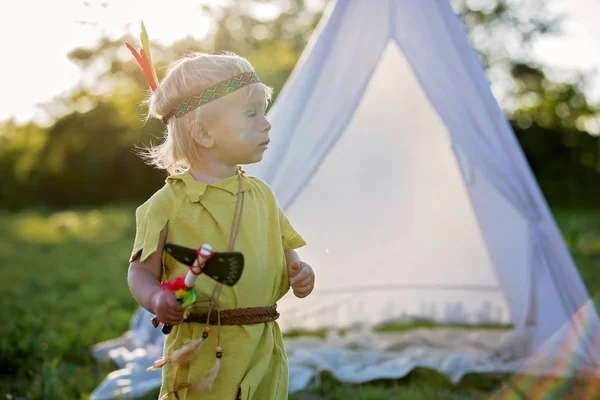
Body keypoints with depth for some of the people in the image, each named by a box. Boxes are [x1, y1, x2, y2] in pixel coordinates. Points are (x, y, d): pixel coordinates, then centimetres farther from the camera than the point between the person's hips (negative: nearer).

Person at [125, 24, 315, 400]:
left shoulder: (261, 195, 8)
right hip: (201, 355, -5)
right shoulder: (169, 203, -9)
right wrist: (156, 298, -23)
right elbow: (142, 271, -4)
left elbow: (282, 257, 18)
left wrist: (299, 272, -2)